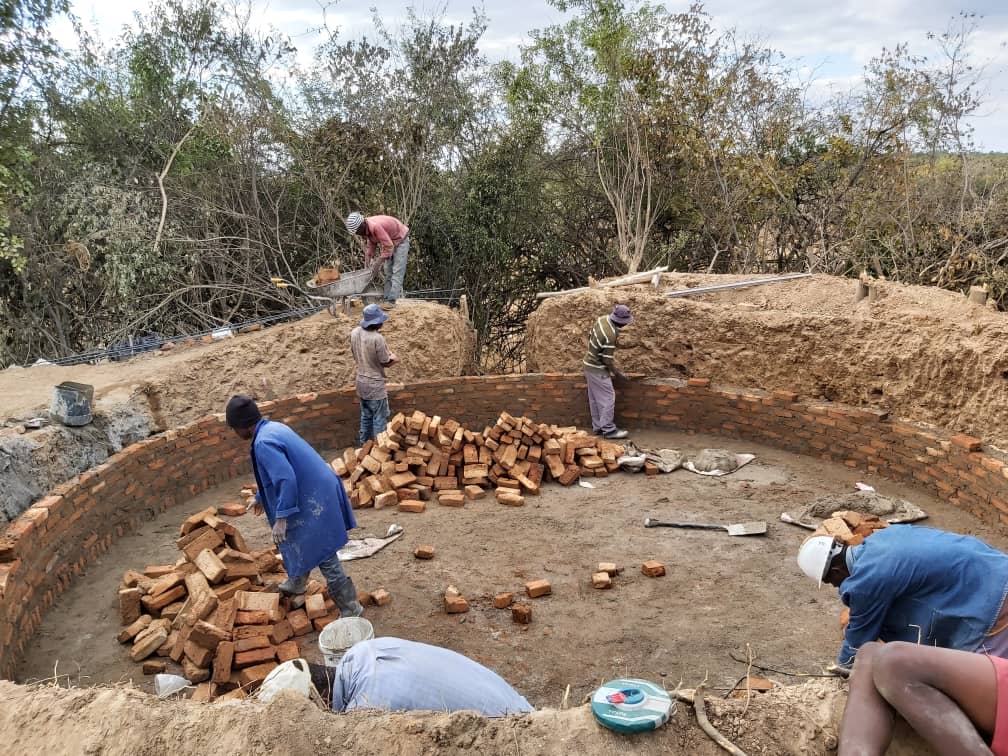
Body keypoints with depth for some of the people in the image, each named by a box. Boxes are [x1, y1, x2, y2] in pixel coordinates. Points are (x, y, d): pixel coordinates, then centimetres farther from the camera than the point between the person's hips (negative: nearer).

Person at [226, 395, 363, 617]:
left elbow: (286, 479, -29)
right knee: (296, 540, 28)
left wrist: (281, 517, -26)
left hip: (314, 499, -10)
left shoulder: (263, 443, -20)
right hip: (317, 491, 10)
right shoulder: (273, 428, 11)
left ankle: (350, 606, 4)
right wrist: (261, 497, 38)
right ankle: (297, 582, 48)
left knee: (322, 554, -3)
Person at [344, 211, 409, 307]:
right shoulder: (366, 228, -8)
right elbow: (370, 245, 3)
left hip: (400, 240, -9)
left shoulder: (376, 227, -35)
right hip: (389, 242, 10)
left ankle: (391, 300, -18)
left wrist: (377, 263, -27)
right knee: (388, 272, 6)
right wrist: (367, 264, -2)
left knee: (397, 272, -14)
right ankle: (387, 299, 7)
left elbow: (388, 246, -33)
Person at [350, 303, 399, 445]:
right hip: (375, 385, -7)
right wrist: (393, 358, 7)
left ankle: (364, 442, 35)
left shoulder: (355, 333, -5)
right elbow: (386, 362, -16)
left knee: (365, 415, 23)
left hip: (361, 382, 7)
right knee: (380, 419, 7)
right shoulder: (377, 338, -27)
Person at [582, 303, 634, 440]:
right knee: (608, 398, -2)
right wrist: (618, 374, -9)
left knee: (594, 398, 16)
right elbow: (608, 359, -22)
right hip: (598, 369, -9)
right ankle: (608, 429, 4)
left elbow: (589, 335, 11)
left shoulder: (602, 319, -4)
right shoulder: (610, 335, -29)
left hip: (589, 363, 9)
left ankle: (597, 426, 25)